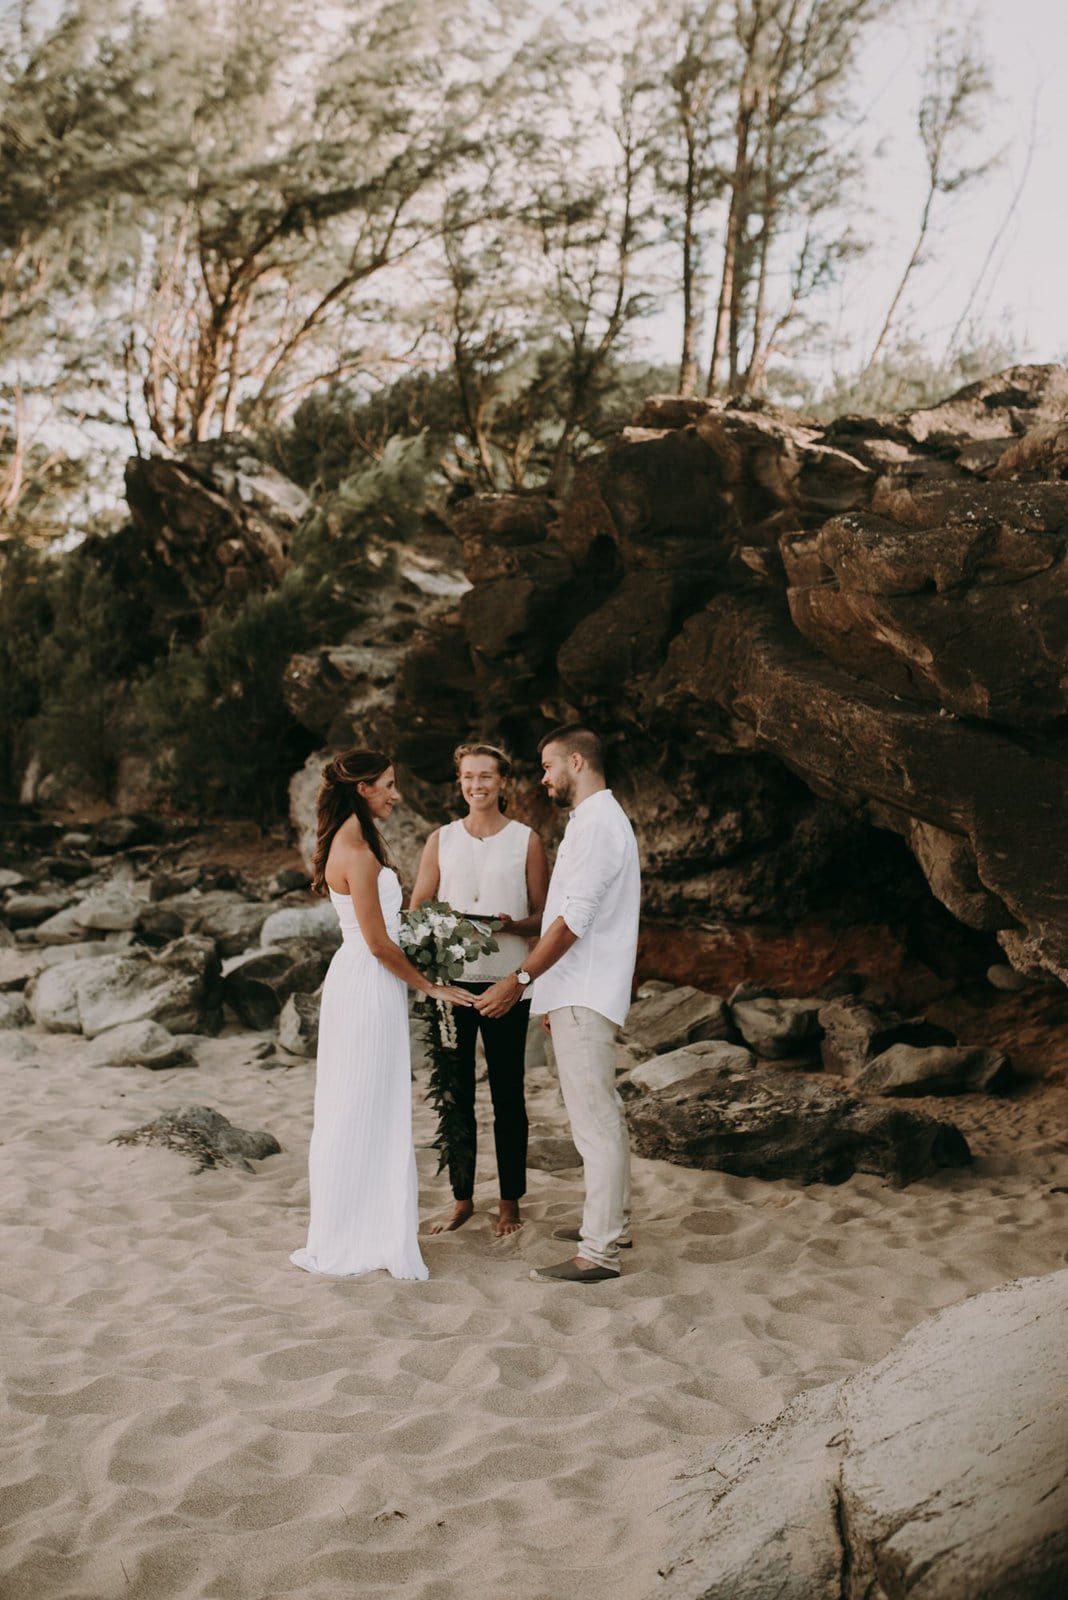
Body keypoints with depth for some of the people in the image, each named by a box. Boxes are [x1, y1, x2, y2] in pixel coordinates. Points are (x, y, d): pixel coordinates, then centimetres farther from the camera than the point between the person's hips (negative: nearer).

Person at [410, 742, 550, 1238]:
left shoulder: (526, 841, 3)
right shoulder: (441, 840, 9)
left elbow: (543, 915, 4)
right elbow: (416, 909, 9)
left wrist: (513, 925, -17)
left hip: (506, 981, -2)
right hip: (452, 979, 2)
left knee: (507, 1097, 5)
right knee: (456, 1094, 8)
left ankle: (510, 1201, 15)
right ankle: (462, 1198, 19)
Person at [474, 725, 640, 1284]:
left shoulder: (597, 824, -15)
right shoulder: (597, 819, 18)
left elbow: (574, 919, -22)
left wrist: (520, 979, -21)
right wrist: (548, 990, 21)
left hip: (583, 999, -11)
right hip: (579, 993, 11)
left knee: (594, 1120, -8)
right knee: (603, 1115, 18)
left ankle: (598, 1252, -5)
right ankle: (610, 1221, 30)